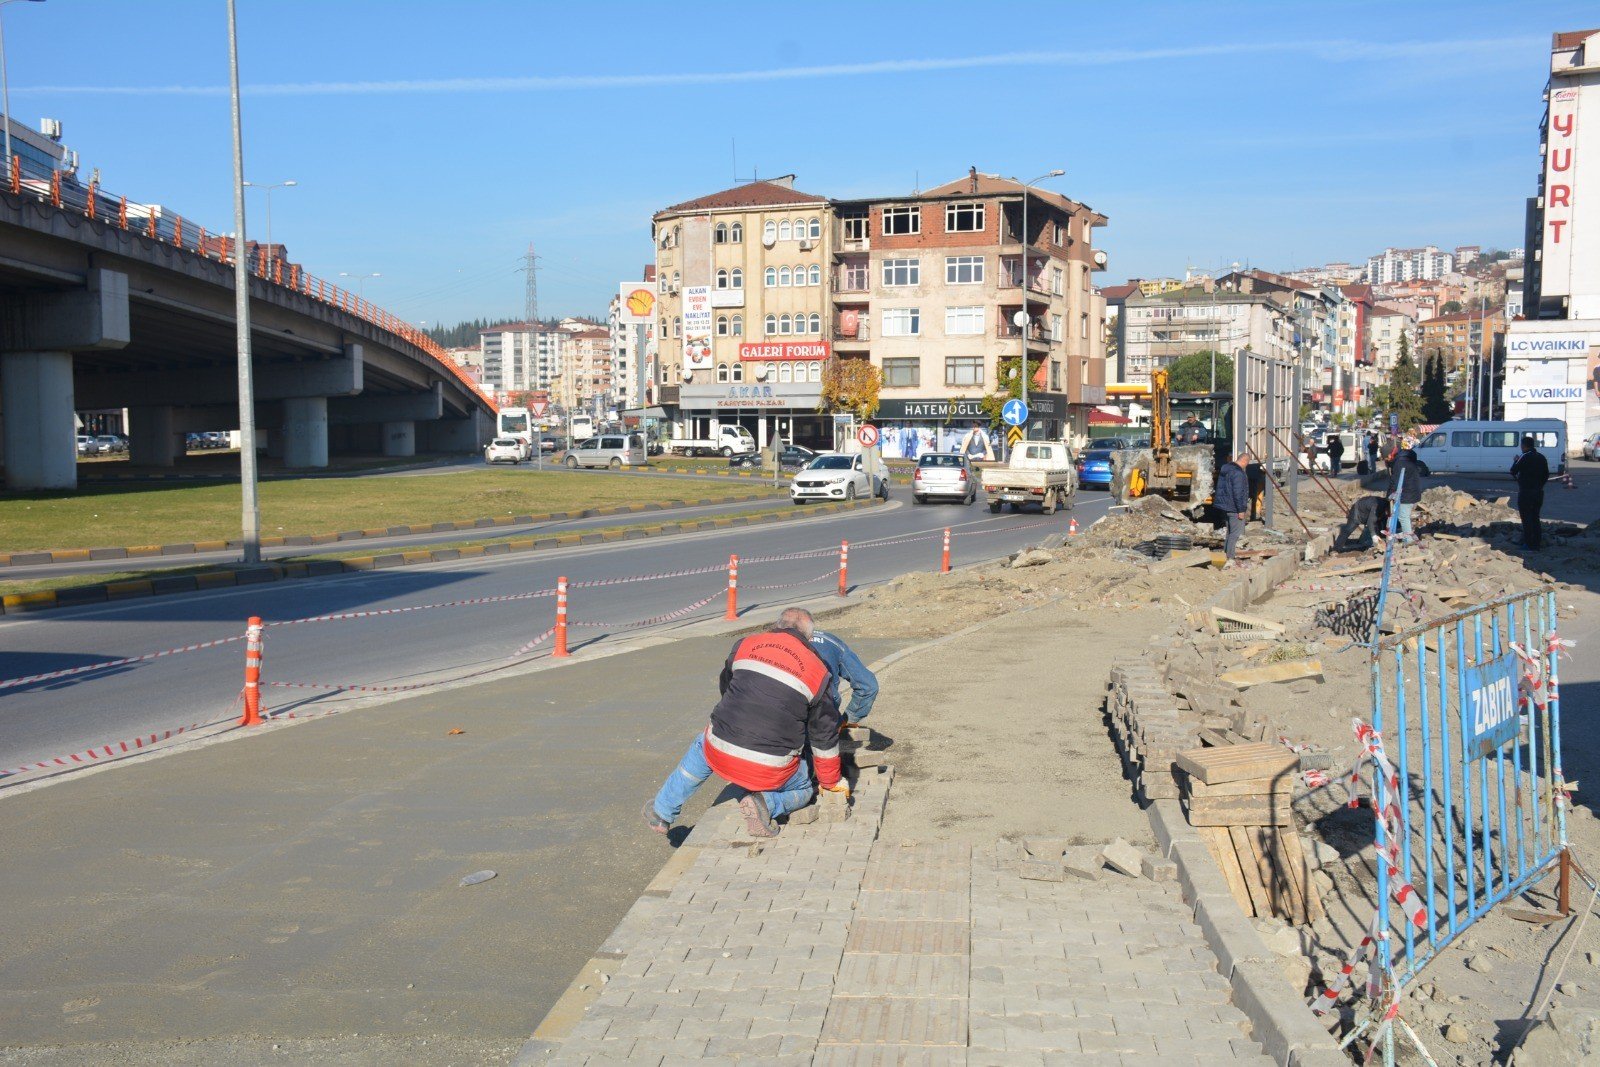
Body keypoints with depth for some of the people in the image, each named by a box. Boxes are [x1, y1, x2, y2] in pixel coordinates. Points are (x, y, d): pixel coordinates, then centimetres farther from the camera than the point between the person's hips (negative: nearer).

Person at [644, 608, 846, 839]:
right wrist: (831, 782, 22)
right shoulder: (816, 671, 1)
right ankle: (765, 803, -3)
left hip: (721, 757, 2)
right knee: (803, 790, 29)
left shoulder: (746, 645, 6)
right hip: (771, 772, -2)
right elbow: (824, 735, 7)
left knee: (701, 746, 36)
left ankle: (661, 813, 41)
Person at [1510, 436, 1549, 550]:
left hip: (1525, 492, -7)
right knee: (1535, 518, 14)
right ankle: (1537, 543, 15)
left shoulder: (1525, 457, -15)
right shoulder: (1541, 457, 10)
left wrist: (1515, 461, 6)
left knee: (1526, 519, -2)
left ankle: (1528, 544, -3)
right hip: (1539, 492, 7)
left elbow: (1513, 471, -11)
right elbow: (1546, 475, 15)